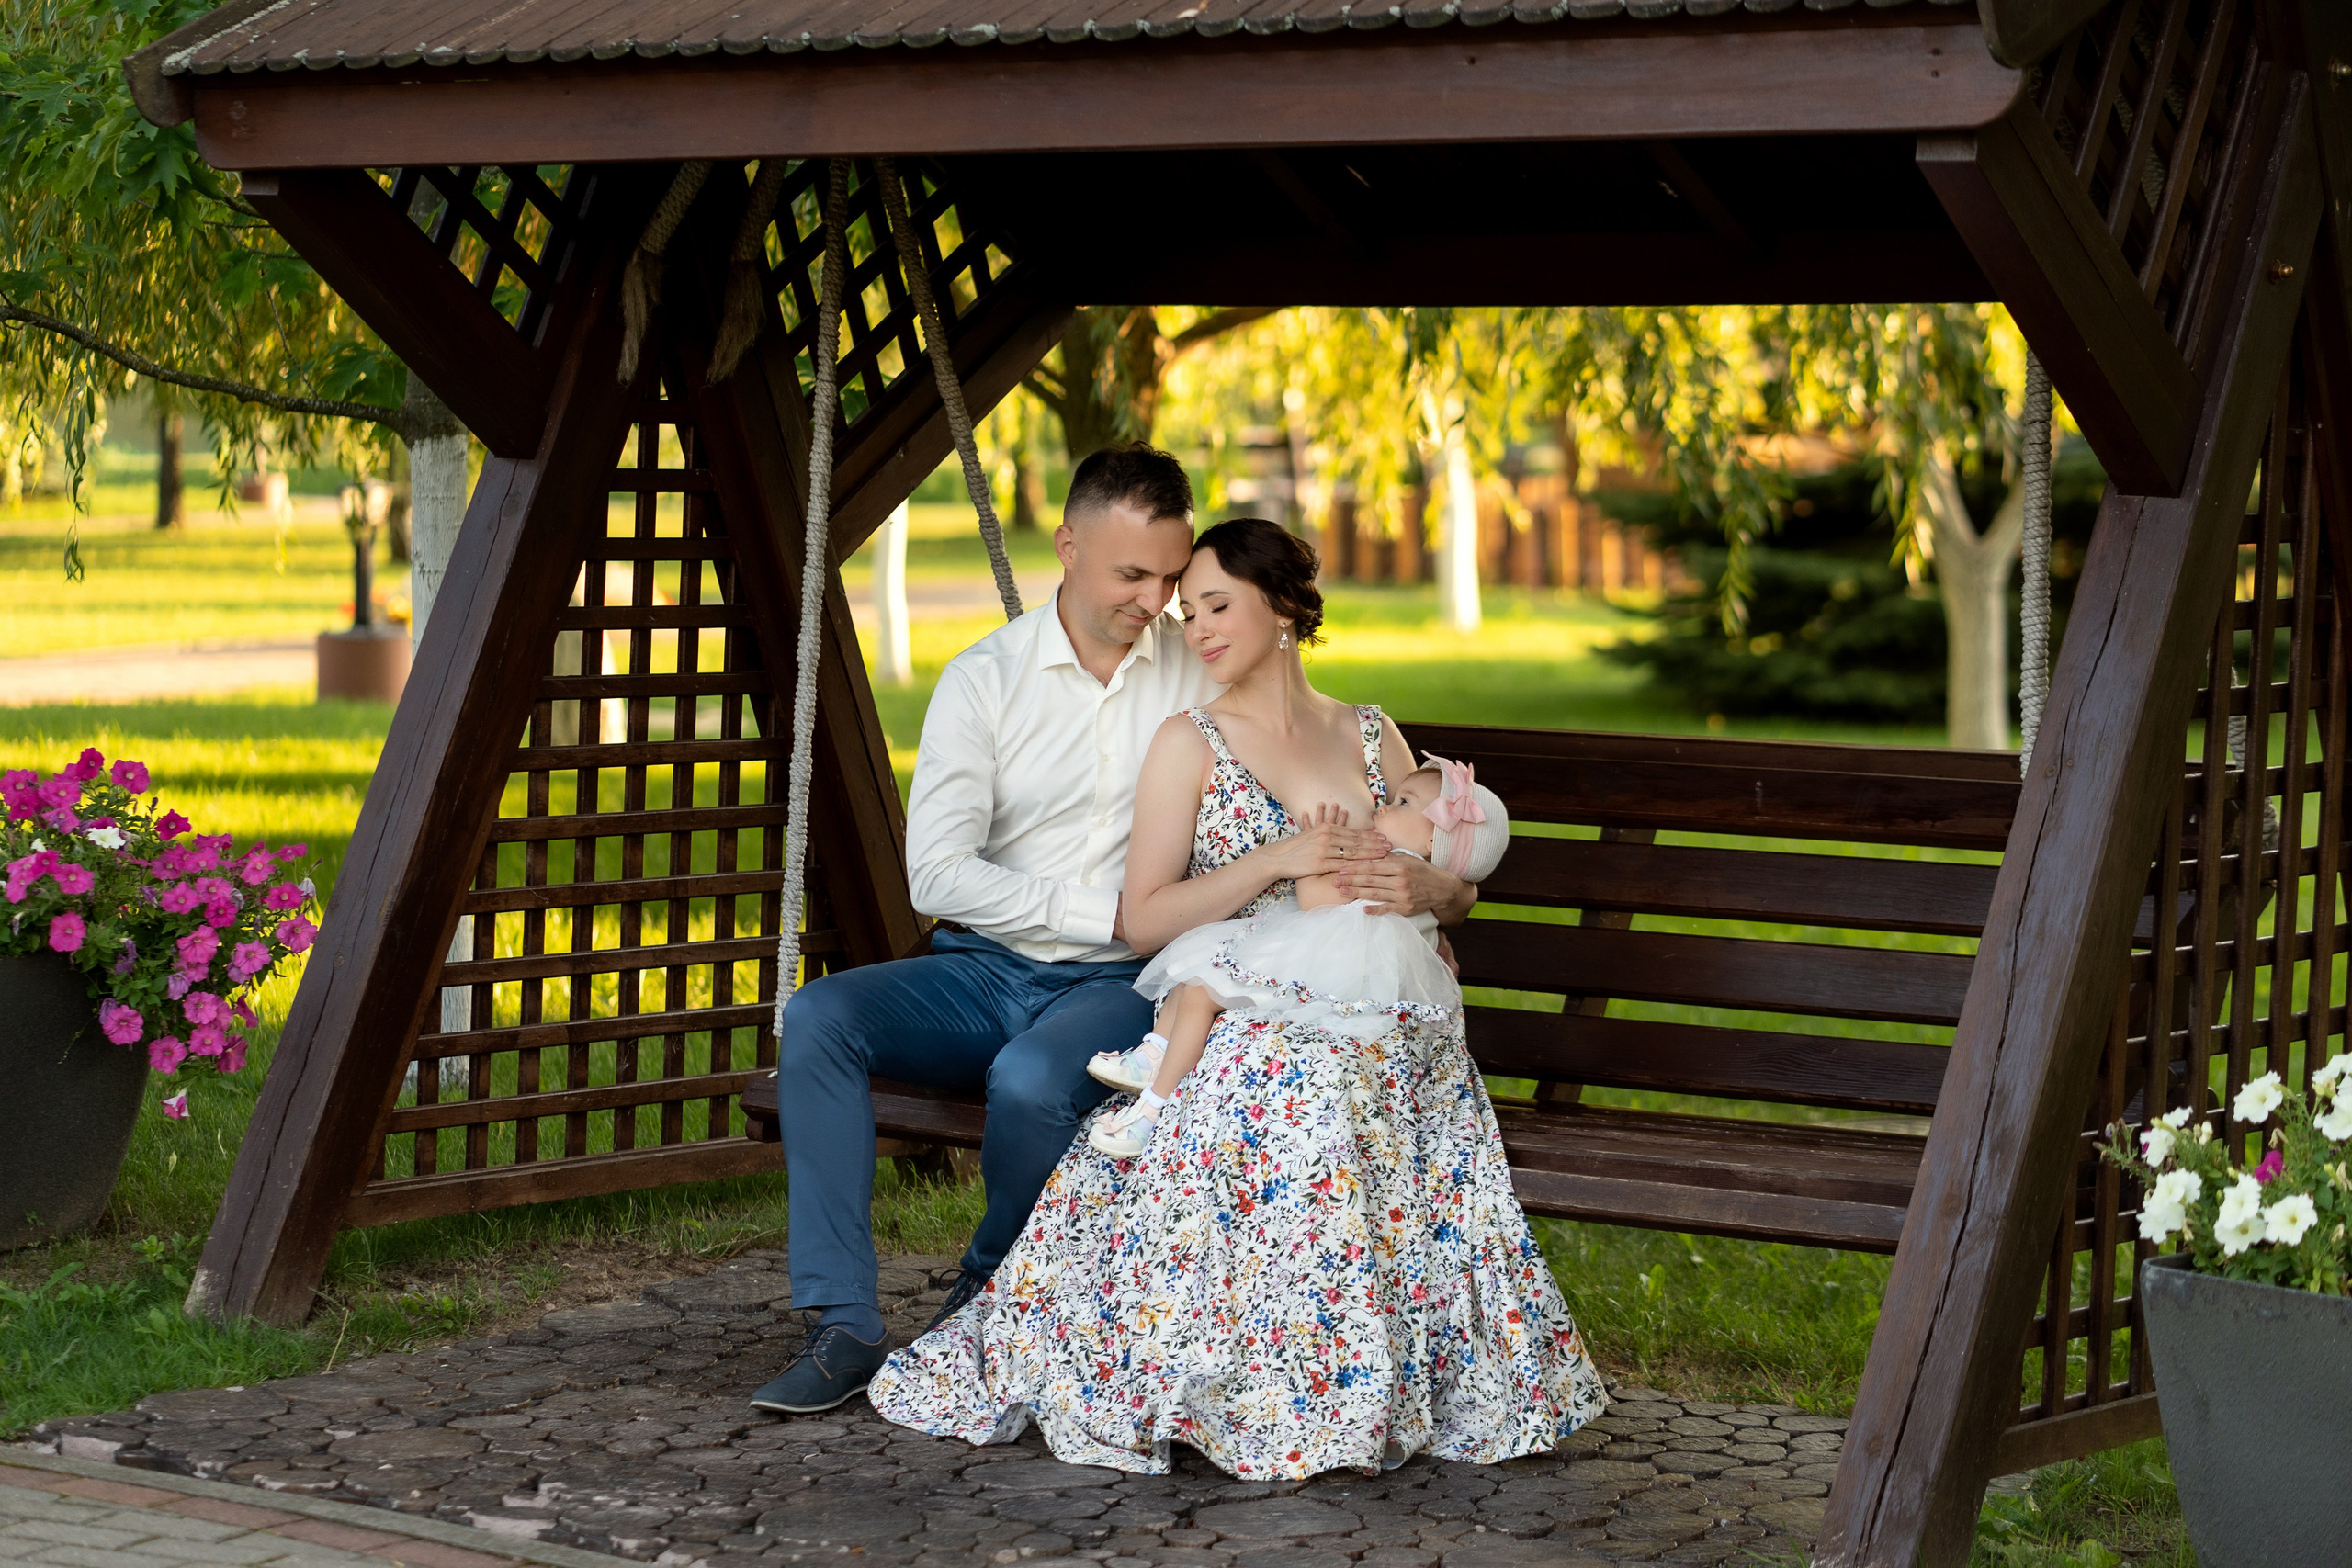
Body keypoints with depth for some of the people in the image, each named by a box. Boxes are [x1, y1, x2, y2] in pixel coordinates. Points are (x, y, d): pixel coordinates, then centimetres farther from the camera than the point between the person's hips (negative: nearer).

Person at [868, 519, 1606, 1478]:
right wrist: (1276, 860, -12)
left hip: (1378, 1019, 3)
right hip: (1243, 1024, -3)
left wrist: (1415, 881, -7)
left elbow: (1458, 892, 18)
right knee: (1305, 1084, -35)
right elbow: (1144, 921, -2)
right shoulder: (1191, 743, 8)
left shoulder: (1372, 737, 18)